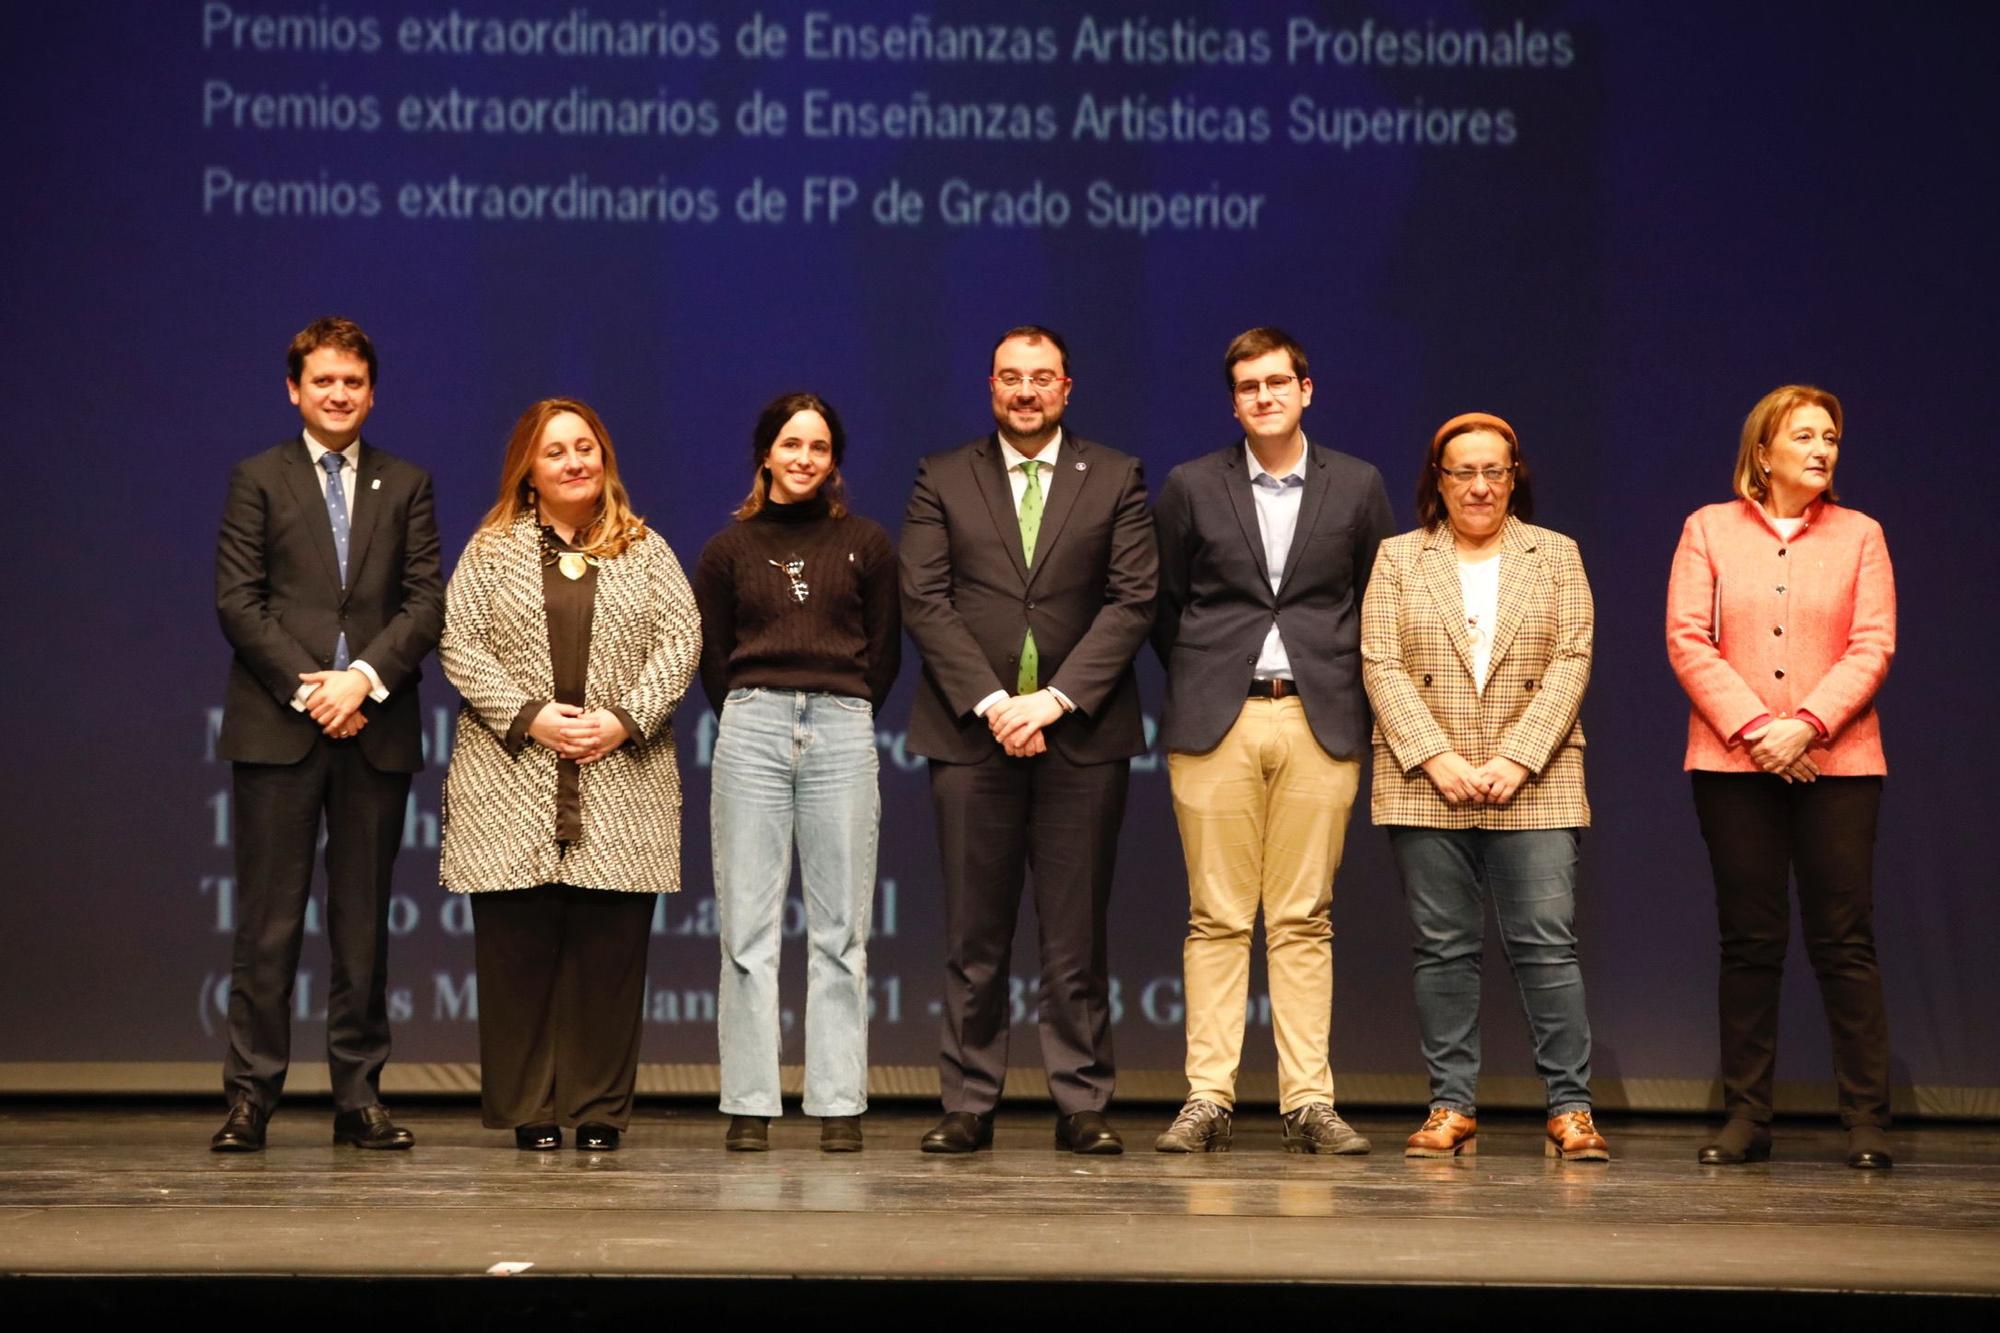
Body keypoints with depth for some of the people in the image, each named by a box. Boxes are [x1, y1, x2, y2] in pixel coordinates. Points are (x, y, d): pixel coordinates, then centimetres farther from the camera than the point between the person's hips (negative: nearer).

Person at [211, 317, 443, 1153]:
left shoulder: (406, 485, 13)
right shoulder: (257, 480, 8)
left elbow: (427, 603, 4)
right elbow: (237, 601, 0)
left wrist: (363, 677, -11)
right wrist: (306, 687, -11)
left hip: (375, 728, 2)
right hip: (276, 728, -2)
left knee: (363, 921, 5)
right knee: (268, 921, -2)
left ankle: (359, 1098, 10)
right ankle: (251, 1097, 2)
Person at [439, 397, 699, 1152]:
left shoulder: (644, 550, 12)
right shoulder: (492, 550, 9)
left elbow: (680, 637, 3)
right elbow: (460, 645, 1)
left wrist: (624, 719, -10)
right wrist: (530, 716, -11)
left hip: (621, 776, 1)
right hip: (513, 782, 0)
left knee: (611, 950, -1)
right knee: (518, 948, -2)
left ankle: (601, 1110, 6)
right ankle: (530, 1110, 6)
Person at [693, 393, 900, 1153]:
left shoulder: (865, 543, 10)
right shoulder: (729, 548, 10)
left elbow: (885, 652, 12)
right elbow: (712, 658, 14)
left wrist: (842, 714, 9)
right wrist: (750, 716, 12)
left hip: (842, 731, 0)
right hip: (751, 729, 0)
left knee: (840, 929, 0)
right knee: (748, 926, -2)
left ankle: (839, 1105, 3)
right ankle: (749, 1105, 1)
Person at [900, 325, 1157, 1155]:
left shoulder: (1116, 480, 9)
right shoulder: (942, 480, 10)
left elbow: (1134, 599, 0)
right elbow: (924, 601, 2)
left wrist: (1054, 699, -10)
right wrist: (991, 702, -10)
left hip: (1081, 734, 0)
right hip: (971, 734, 0)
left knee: (1077, 937, 1)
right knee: (973, 938, 1)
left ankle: (1082, 1106, 7)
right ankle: (968, 1107, 7)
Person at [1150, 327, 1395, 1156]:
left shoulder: (1357, 488, 8)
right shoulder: (1191, 488, 7)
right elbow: (1166, 606, 13)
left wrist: (1346, 690, 7)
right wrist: (1196, 687, 9)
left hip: (1319, 721, 0)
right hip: (1215, 721, 0)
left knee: (1304, 921, 1)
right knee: (1216, 919, -1)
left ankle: (1308, 1103, 3)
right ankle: (1207, 1100, 1)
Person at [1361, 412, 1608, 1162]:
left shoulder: (1556, 556, 11)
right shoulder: (1398, 559, 10)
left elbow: (1570, 664, 2)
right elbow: (1382, 667, 2)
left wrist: (1517, 761, -10)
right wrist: (1437, 760, -10)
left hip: (1533, 787, 0)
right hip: (1426, 787, 1)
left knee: (1547, 944, -6)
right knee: (1443, 950, 2)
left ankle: (1571, 1109, -3)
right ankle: (1452, 1108, 6)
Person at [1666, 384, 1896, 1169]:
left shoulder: (1859, 536, 10)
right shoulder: (1709, 529, 9)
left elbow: (1873, 647, 1)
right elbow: (1688, 640, 0)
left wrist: (1807, 725, -14)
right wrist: (1753, 728, -11)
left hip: (1836, 763, 0)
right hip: (1733, 763, 0)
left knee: (1844, 941, -4)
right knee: (1748, 941, 2)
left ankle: (1867, 1122, 0)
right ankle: (1745, 1118, 7)